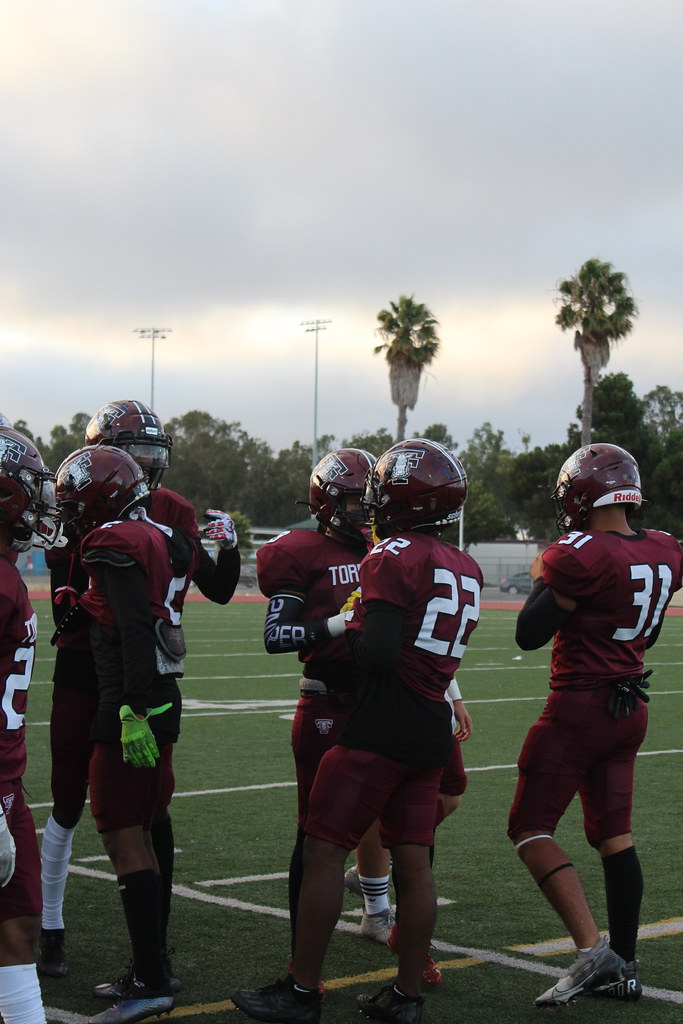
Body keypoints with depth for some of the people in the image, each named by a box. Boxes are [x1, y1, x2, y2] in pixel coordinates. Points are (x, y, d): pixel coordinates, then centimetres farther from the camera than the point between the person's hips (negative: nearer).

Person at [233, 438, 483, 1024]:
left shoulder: (393, 558, -13)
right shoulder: (467, 570, 12)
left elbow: (379, 655, -21)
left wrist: (352, 626, -3)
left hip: (380, 730, -8)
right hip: (432, 731, 8)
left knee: (324, 851, 0)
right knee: (414, 861, 11)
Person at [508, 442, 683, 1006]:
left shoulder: (581, 557, -20)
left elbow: (530, 635, -15)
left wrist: (541, 579, 1)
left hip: (580, 707, -8)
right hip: (632, 709, 8)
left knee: (530, 828, 1)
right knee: (614, 835, 14)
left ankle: (592, 949, -11)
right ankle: (623, 968, 18)